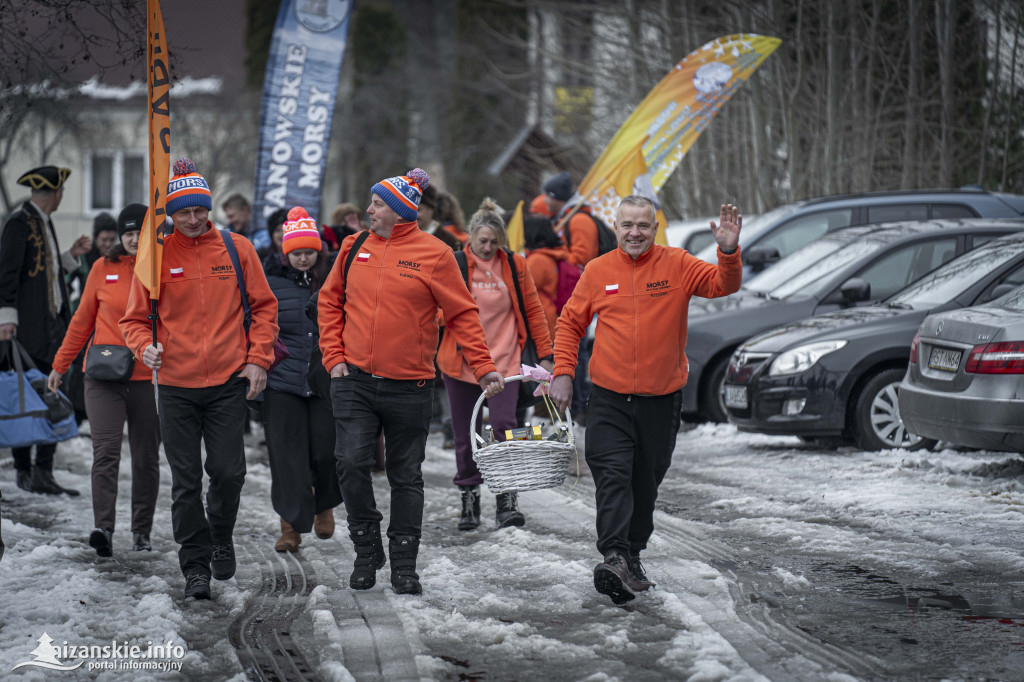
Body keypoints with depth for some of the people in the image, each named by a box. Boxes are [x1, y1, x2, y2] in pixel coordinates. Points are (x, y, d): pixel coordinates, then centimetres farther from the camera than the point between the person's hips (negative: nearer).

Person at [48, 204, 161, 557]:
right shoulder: (104, 268, 5)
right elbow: (83, 320, 13)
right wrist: (60, 365, 16)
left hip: (149, 378, 0)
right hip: (104, 378, 0)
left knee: (146, 458, 7)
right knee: (106, 450, -14)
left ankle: (142, 532, 18)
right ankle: (103, 528, -21)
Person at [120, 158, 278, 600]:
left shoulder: (236, 249, 3)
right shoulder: (156, 256, 2)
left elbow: (263, 307, 8)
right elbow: (135, 318, 8)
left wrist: (258, 359, -2)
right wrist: (144, 346, -13)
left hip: (229, 382, 0)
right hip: (176, 386, 0)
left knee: (229, 472, -1)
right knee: (186, 481, 2)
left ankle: (221, 537, 27)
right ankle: (195, 564, 13)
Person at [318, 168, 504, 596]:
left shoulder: (434, 255, -5)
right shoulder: (354, 247, 5)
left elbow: (463, 315, -3)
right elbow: (330, 301, 14)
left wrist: (484, 368, -9)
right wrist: (334, 356, 4)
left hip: (409, 386, -2)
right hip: (354, 381, 2)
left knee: (406, 476, 6)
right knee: (352, 464, -9)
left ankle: (404, 564, 16)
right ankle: (366, 551, 9)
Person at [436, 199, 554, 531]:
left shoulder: (515, 265, 2)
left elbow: (533, 310, 8)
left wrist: (545, 354, 7)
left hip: (503, 361, 0)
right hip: (460, 363, 0)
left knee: (505, 427, -13)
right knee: (465, 435, 8)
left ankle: (506, 500, -7)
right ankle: (469, 498, 20)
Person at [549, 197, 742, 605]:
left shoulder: (677, 265, -1)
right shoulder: (598, 271, 2)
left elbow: (724, 285, -14)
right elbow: (570, 324, 10)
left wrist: (729, 253, -34)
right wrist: (563, 373, 0)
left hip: (661, 399, 1)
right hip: (610, 399, -1)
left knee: (645, 484, 13)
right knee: (612, 477, -17)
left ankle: (633, 558, 29)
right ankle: (614, 558, -26)